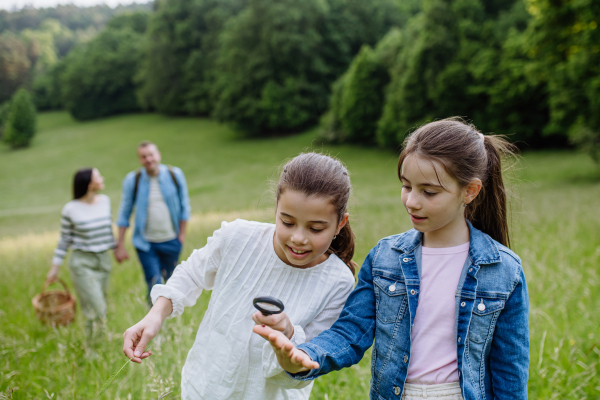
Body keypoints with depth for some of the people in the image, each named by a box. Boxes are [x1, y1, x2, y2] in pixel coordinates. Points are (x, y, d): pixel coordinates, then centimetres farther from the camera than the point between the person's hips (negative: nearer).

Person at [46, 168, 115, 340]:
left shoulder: (105, 201, 2)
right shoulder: (71, 210, -12)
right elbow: (64, 240, -3)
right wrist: (55, 268, -1)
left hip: (104, 260, 5)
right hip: (82, 263, -5)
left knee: (101, 307, 11)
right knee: (95, 309, -7)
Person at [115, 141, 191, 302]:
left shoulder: (175, 175, -5)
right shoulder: (132, 180, -7)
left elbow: (184, 206, 7)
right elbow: (124, 213, 1)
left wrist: (182, 233, 5)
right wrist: (120, 245, 0)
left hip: (171, 241, 2)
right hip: (145, 243, -2)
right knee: (154, 285, -8)